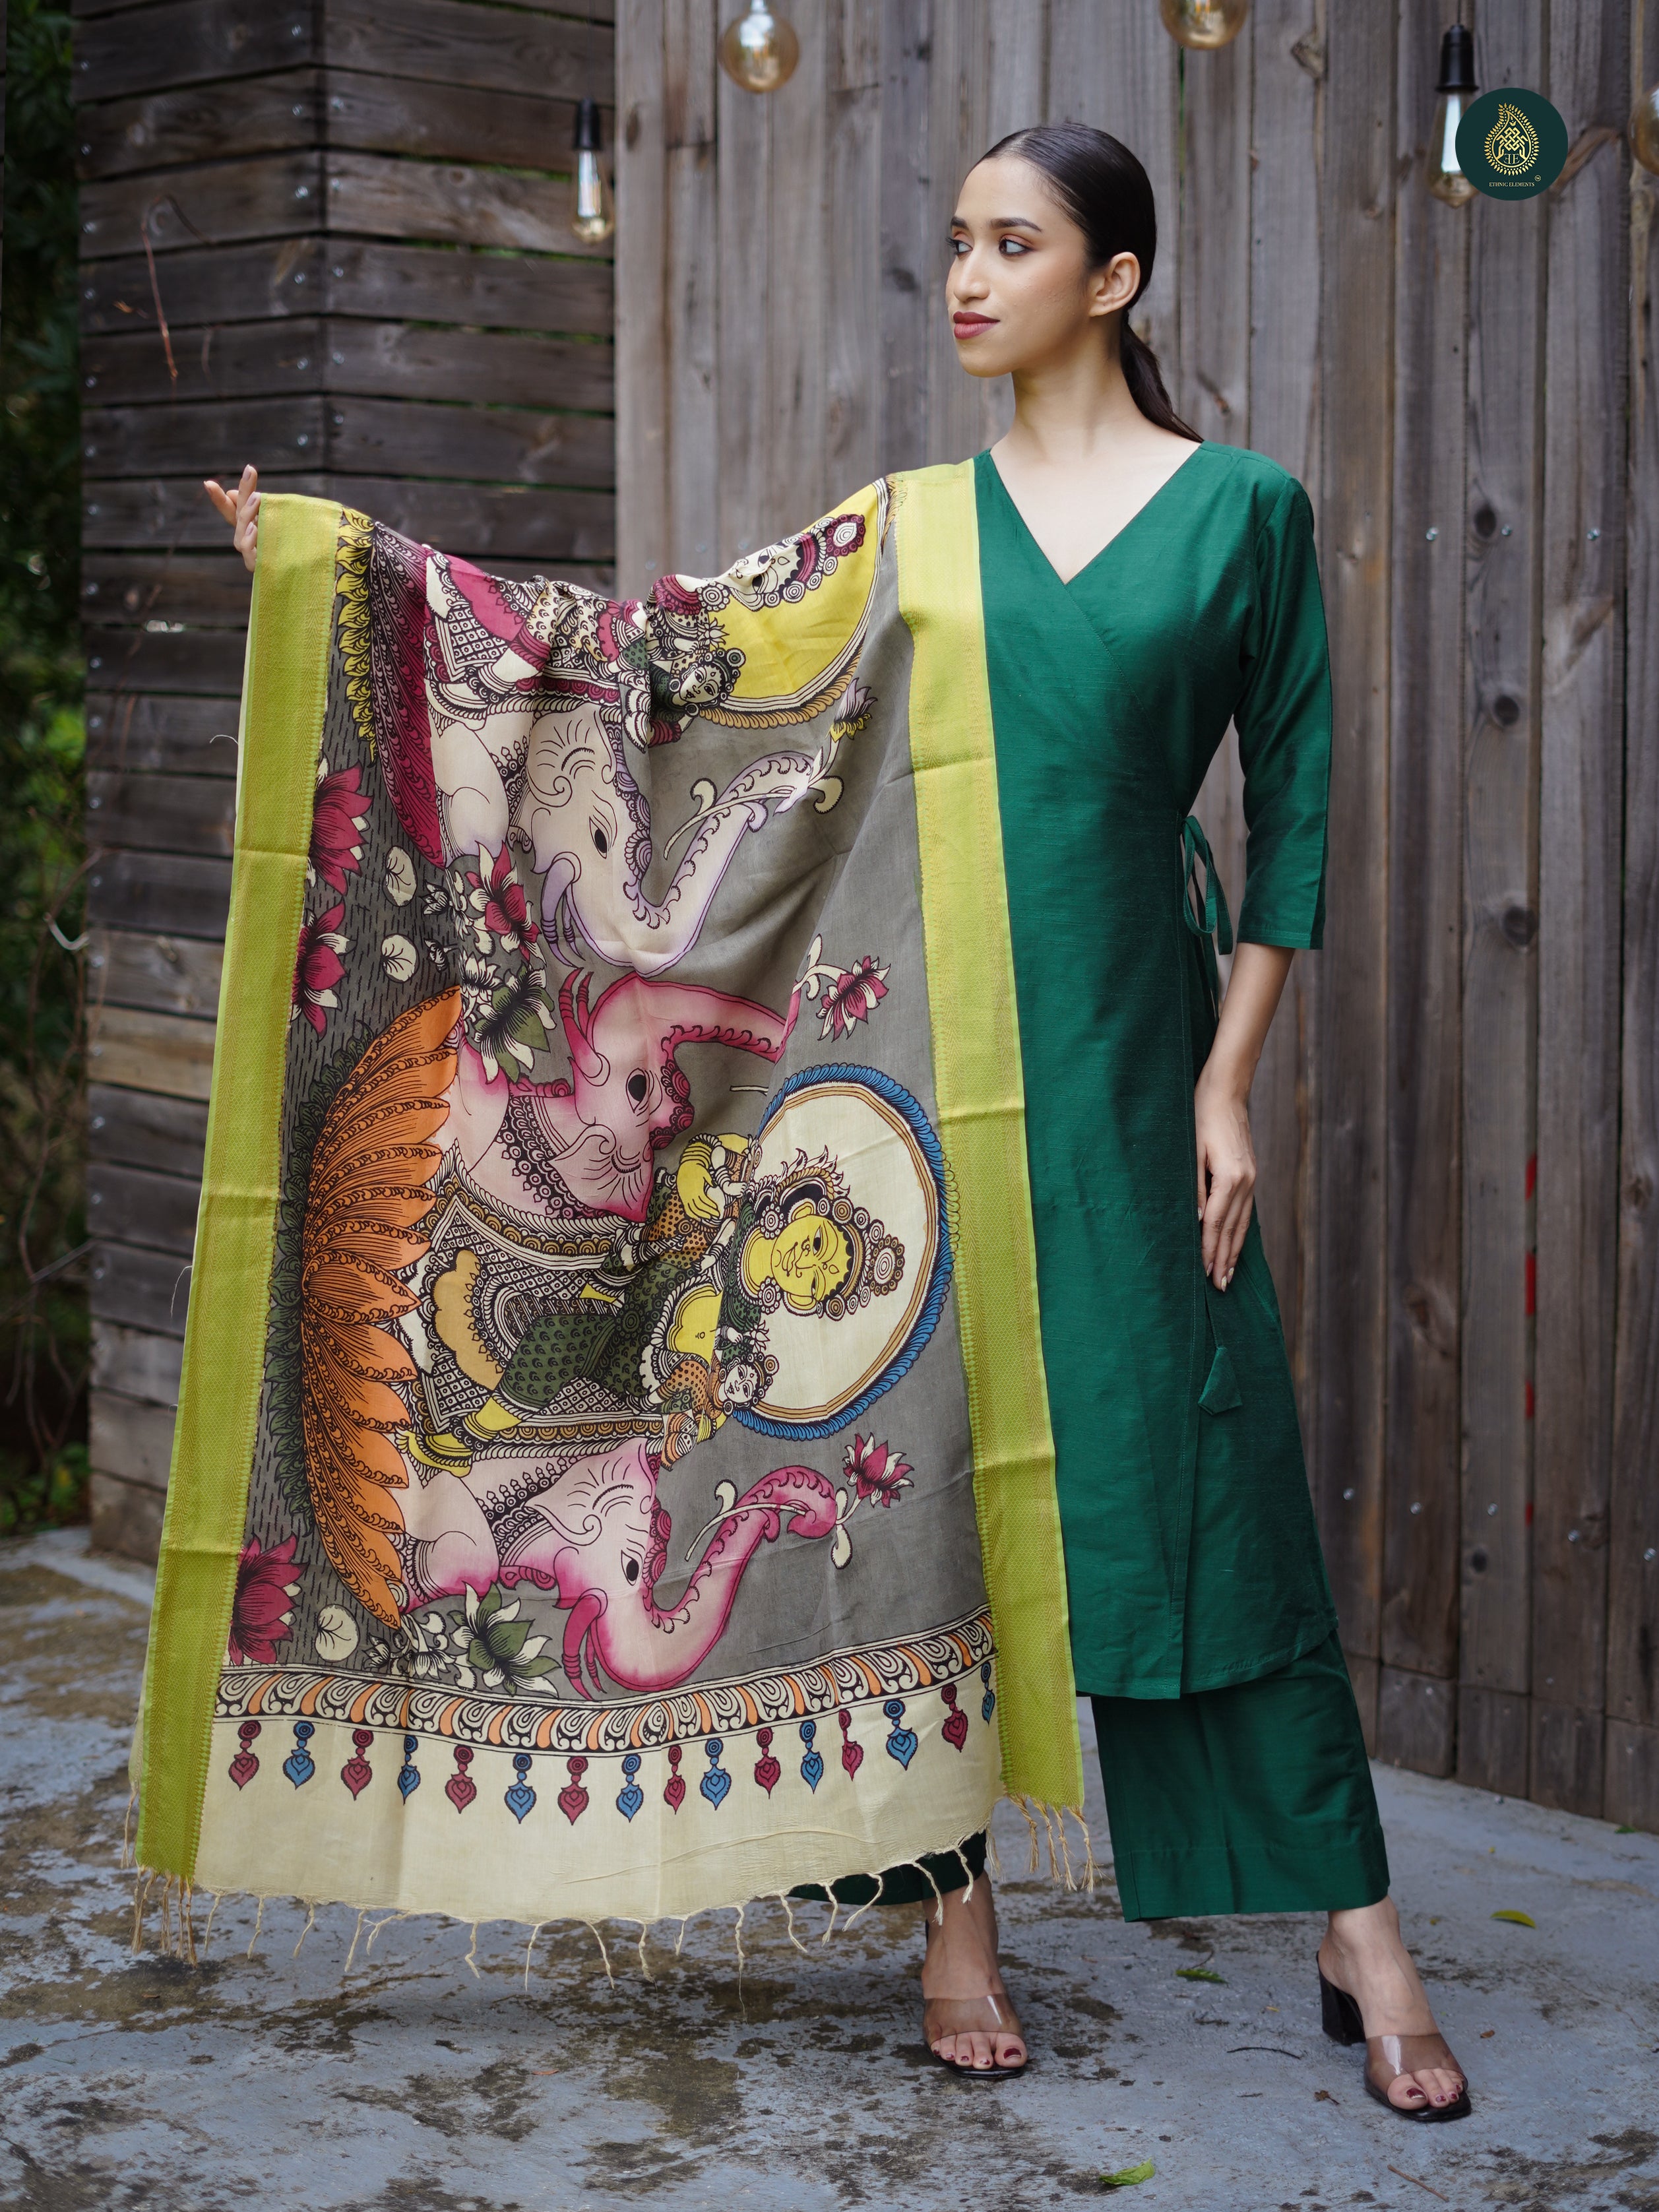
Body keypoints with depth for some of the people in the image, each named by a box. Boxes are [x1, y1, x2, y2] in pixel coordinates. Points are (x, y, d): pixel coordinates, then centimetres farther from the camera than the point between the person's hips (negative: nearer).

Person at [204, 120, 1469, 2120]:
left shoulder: (1241, 508, 2)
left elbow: (1290, 807, 3)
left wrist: (1229, 1080, -4)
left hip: (1125, 1050, -2)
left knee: (1200, 1479, -1)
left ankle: (1358, 1938, 10)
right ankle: (955, 1916, 16)